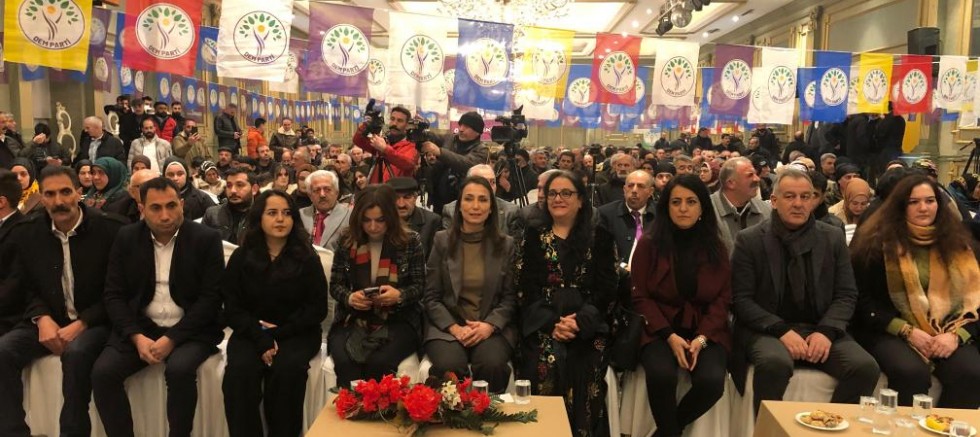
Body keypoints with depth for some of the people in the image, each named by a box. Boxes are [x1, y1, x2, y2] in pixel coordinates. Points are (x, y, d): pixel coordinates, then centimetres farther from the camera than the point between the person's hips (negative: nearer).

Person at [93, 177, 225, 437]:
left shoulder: (206, 239, -5)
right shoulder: (126, 238, 4)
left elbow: (211, 298, -9)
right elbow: (114, 296, 3)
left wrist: (171, 338, -18)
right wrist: (137, 337, -13)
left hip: (190, 330, -3)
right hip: (139, 327, 3)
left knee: (179, 370, -31)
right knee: (102, 372, -20)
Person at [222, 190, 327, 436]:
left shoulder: (307, 258, 1)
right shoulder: (241, 258, 5)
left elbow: (317, 309, -1)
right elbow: (233, 309, 2)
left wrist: (278, 333, -12)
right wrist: (261, 338, -15)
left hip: (296, 333, -1)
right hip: (252, 333, 1)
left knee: (287, 369, -32)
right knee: (239, 370, -29)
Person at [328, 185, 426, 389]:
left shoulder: (410, 241, -1)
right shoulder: (346, 241, 4)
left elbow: (419, 286, 1)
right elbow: (335, 285, 8)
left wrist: (399, 295, -21)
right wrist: (349, 298, -15)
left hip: (397, 320, -1)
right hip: (353, 320, 2)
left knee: (378, 363, -30)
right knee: (345, 363, -30)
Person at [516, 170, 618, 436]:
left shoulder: (599, 238, 10)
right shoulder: (533, 237, 12)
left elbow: (606, 289, 3)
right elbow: (525, 289, 3)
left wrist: (580, 321, -14)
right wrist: (552, 323, -13)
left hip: (588, 327, 0)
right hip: (542, 325, 0)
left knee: (584, 368, -26)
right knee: (547, 362, -27)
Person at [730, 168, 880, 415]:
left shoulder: (833, 238, 11)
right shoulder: (749, 241, 1)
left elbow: (846, 295, 7)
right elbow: (741, 299, -4)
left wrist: (826, 331, -12)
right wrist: (781, 330, -18)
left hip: (820, 329, 3)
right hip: (768, 330, -3)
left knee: (866, 367, -23)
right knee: (775, 363, -36)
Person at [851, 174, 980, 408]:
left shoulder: (957, 244, 12)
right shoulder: (877, 242, 0)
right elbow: (863, 300, -3)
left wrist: (956, 335, -10)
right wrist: (907, 331, -12)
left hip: (947, 333, 4)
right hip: (890, 332, -3)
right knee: (912, 373, -32)